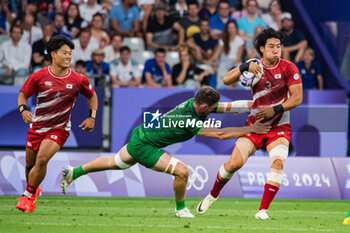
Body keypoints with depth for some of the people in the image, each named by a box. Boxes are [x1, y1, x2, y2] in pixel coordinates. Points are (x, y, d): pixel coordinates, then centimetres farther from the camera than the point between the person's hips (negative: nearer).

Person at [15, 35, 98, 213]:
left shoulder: (78, 80, -8)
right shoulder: (39, 77, -11)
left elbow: (91, 95, 11)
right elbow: (23, 94, 1)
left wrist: (92, 117, -1)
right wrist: (23, 110, -19)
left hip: (59, 129, -2)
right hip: (37, 126, 2)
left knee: (42, 160, -24)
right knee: (30, 164, 12)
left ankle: (28, 197, -8)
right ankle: (33, 189, 45)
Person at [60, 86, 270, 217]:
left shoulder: (194, 103, -9)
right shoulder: (189, 121, -32)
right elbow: (220, 134, -32)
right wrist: (250, 130, -27)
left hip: (140, 135, 9)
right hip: (143, 146, -9)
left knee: (113, 163, 30)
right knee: (181, 171, -18)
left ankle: (73, 173, 44)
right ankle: (181, 209, 5)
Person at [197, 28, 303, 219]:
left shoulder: (289, 68, -6)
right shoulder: (254, 66, -2)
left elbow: (297, 97, -9)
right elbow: (227, 80, -13)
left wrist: (275, 109, -20)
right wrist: (245, 66, -29)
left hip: (279, 127, -1)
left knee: (277, 162, -25)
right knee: (234, 163, -11)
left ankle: (263, 210, -21)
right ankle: (213, 195, 16)